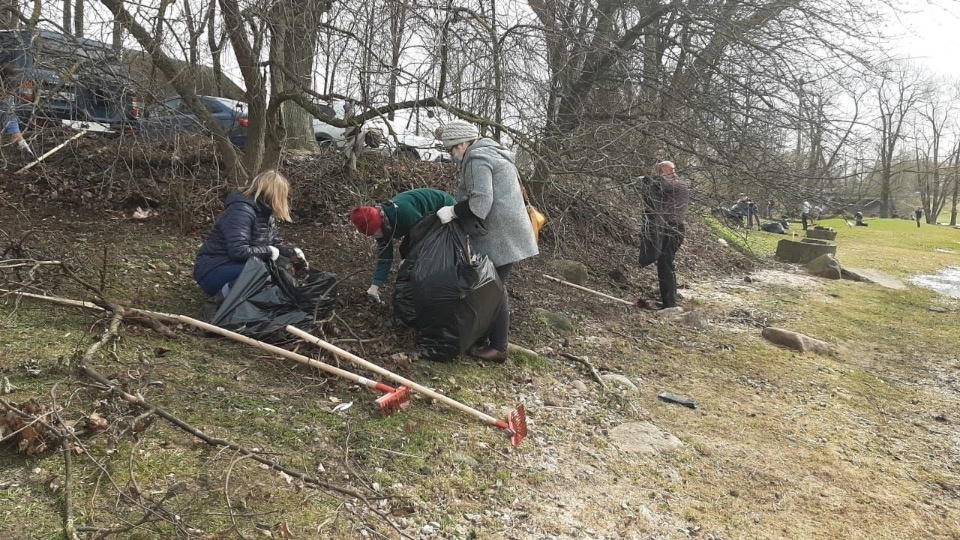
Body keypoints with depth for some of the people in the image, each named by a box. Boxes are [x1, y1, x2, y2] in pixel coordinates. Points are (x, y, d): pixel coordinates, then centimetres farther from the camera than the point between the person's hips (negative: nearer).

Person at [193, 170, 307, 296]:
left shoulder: (265, 212, 6)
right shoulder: (242, 210, -22)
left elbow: (275, 243, 15)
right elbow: (238, 251, -31)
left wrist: (292, 251, -4)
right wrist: (269, 252, -19)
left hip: (239, 267, 10)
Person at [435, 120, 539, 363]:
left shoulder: (476, 159, -14)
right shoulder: (490, 152, 20)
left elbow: (480, 202, -24)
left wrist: (453, 211, -16)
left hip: (500, 235, -11)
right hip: (504, 231, 11)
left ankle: (498, 347, 2)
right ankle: (501, 332, 30)